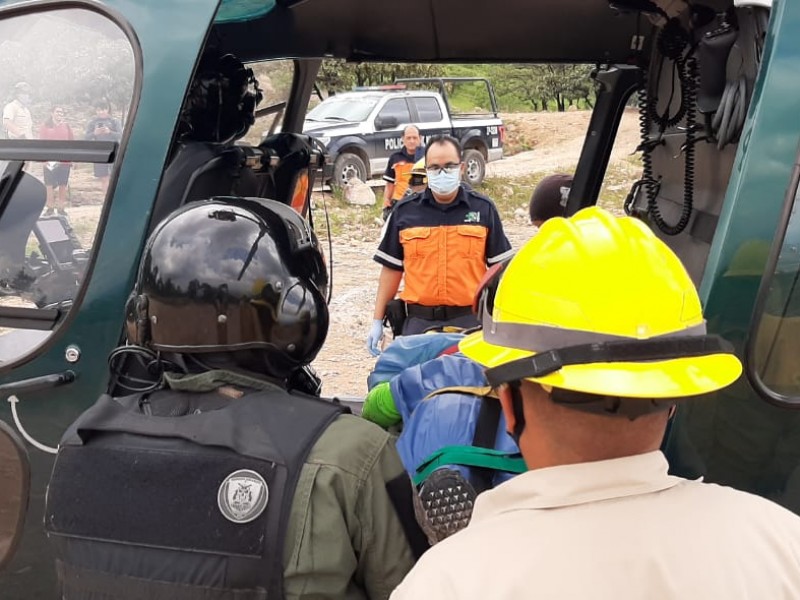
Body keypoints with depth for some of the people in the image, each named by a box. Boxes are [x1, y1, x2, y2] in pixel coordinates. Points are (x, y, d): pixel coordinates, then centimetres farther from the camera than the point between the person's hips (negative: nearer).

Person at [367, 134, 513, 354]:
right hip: (419, 322, 1)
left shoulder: (483, 209, 5)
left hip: (470, 321, 0)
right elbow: (392, 268, 9)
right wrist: (377, 321, 6)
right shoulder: (405, 211, 6)